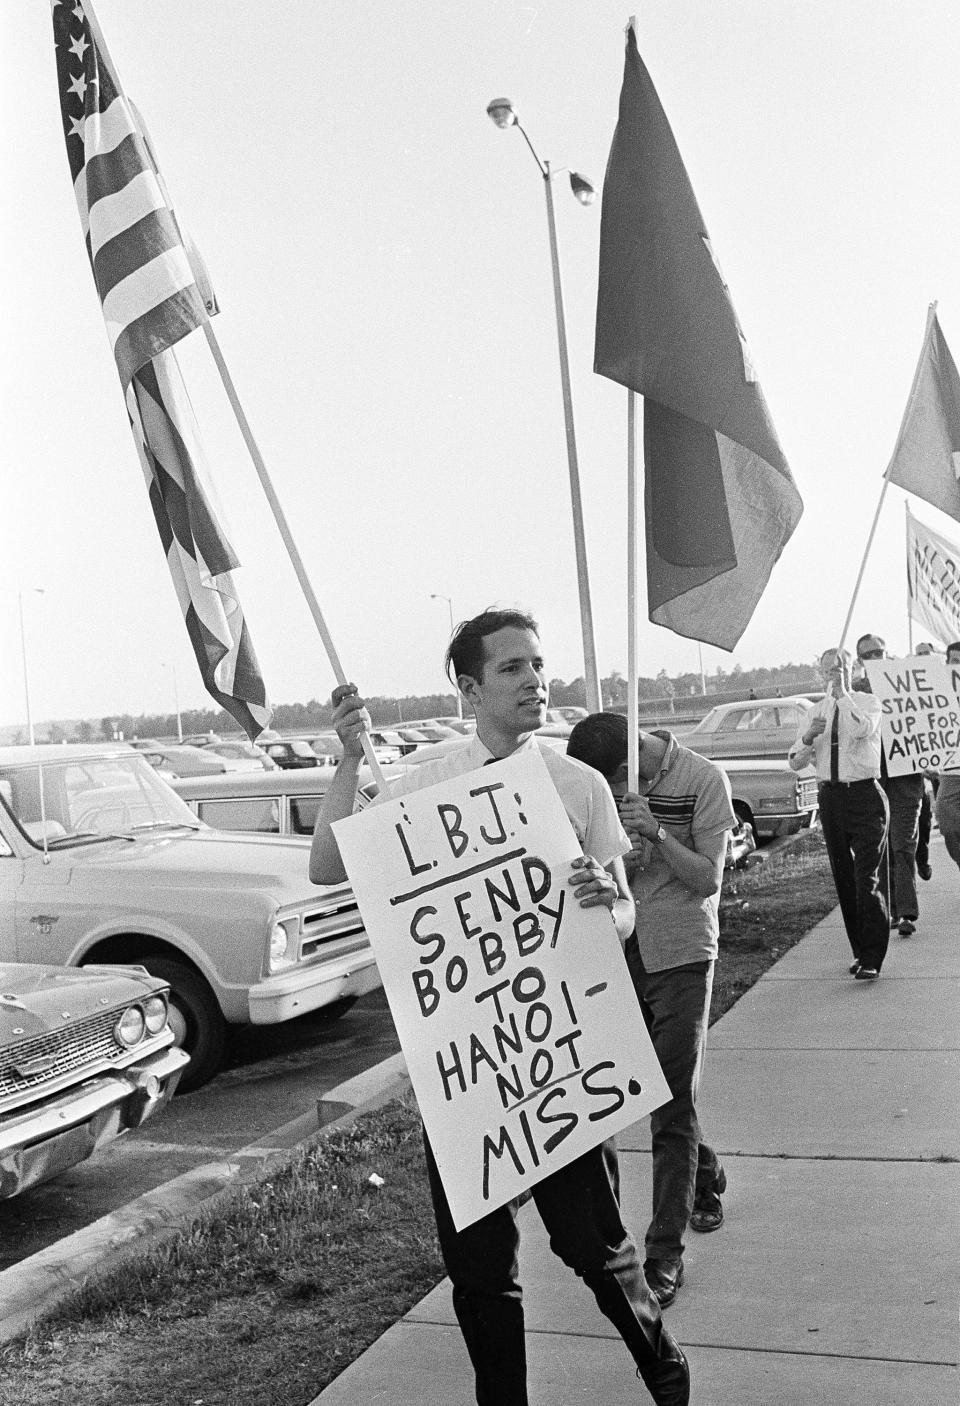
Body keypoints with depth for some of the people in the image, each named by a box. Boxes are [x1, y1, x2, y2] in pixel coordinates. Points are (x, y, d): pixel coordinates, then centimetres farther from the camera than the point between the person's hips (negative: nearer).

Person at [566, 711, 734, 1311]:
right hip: (624, 951, 5)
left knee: (673, 1106, -4)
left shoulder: (704, 780, -13)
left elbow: (708, 879, -13)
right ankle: (708, 1178, 41)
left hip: (682, 953, -5)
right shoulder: (611, 782, 1)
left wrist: (656, 835, -28)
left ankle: (665, 1255, 2)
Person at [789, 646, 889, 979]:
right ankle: (860, 950, 19)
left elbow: (861, 729, -25)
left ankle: (871, 960, -7)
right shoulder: (818, 710, 12)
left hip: (864, 793, -5)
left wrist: (842, 693, -18)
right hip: (830, 797, 5)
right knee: (843, 878, 8)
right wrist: (809, 736, -11)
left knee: (868, 877, -10)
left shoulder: (868, 702, 0)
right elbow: (795, 763, 8)